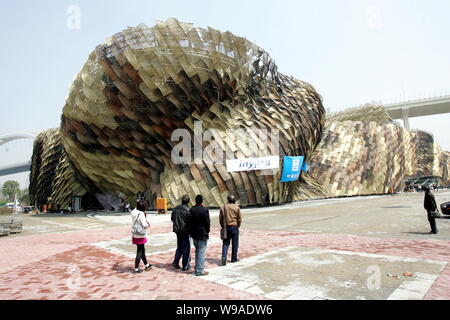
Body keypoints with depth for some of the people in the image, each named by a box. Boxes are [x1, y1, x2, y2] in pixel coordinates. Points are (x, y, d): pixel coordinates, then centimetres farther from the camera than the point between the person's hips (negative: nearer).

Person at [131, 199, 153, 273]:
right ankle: (136, 269, 12)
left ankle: (147, 265, 36)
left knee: (142, 250, 21)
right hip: (140, 236, -8)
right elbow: (145, 225, -24)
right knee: (139, 252, 4)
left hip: (135, 235, 9)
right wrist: (148, 224, -3)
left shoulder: (134, 212, 0)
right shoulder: (141, 215, -23)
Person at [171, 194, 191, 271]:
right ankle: (185, 266, 11)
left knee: (179, 247, 22)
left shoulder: (175, 209, 1)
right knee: (186, 248, 5)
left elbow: (172, 218, 10)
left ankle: (175, 262, 20)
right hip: (185, 231, -6)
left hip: (177, 230, 6)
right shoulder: (187, 210, -19)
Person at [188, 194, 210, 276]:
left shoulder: (191, 210, 1)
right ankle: (199, 270, 4)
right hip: (202, 234, -6)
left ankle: (196, 268, 26)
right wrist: (207, 231, 4)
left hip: (194, 234, 6)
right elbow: (207, 222, -12)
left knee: (197, 251, 19)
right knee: (201, 251, 0)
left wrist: (191, 231, 12)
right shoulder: (204, 210, -16)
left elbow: (189, 222, 4)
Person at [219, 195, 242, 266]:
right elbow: (239, 219, -3)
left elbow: (220, 218, 5)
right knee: (235, 244, 10)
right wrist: (238, 226, 10)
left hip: (226, 227, 2)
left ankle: (224, 257, -10)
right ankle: (234, 258, 18)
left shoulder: (223, 207, 4)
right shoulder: (237, 207, -3)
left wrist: (223, 226, 14)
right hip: (234, 227, -2)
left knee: (225, 243, 6)